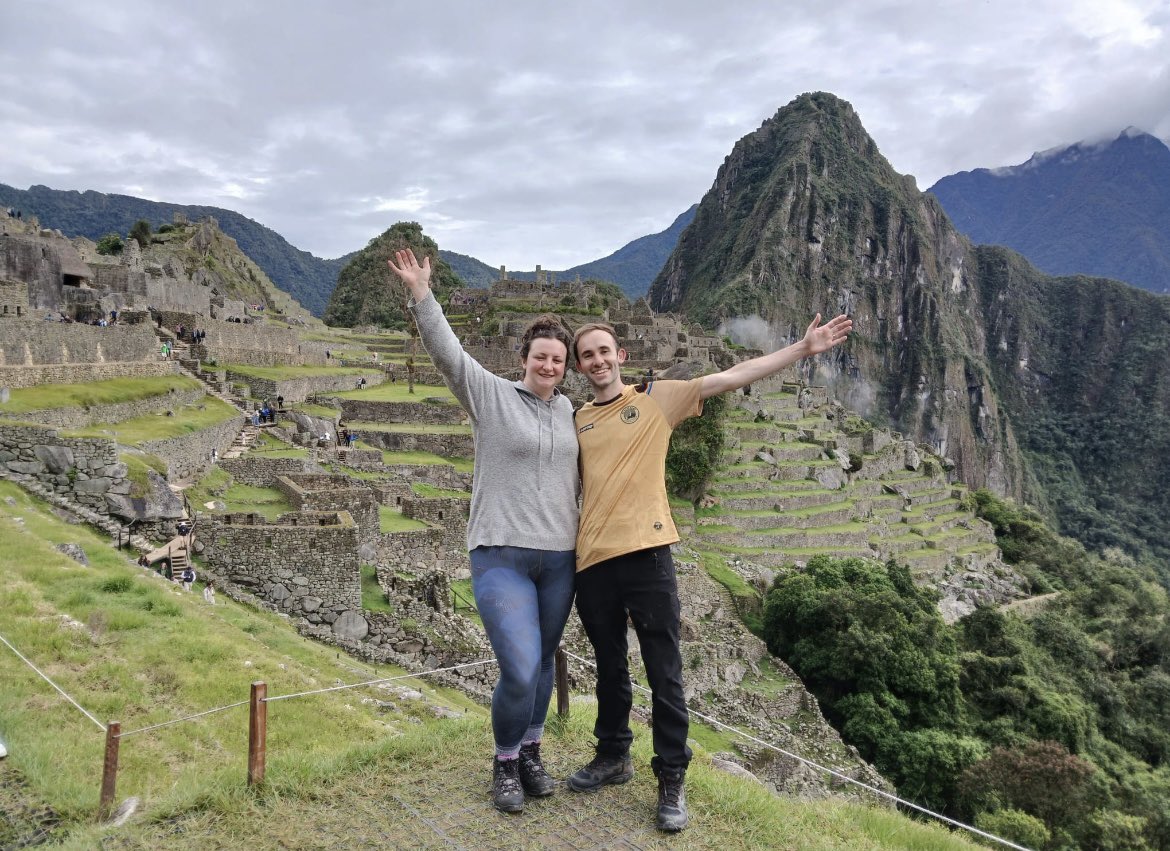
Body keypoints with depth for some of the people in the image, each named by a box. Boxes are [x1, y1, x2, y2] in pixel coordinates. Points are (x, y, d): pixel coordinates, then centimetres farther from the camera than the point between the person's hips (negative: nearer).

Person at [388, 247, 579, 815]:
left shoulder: (569, 412, 10)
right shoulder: (491, 395, -2)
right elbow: (447, 351, -12)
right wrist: (421, 295, -22)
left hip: (559, 558, 5)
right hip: (502, 556, -5)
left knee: (543, 665, 13)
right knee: (521, 672, -13)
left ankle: (530, 754, 35)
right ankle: (505, 763, 14)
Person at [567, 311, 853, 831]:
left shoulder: (656, 399, 3)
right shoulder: (577, 420, 12)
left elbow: (731, 377, -2)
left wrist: (803, 349, -7)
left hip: (645, 554, -3)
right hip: (592, 560, 4)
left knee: (663, 673, 2)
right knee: (610, 668, 18)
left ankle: (671, 780, 16)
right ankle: (613, 756, 36)